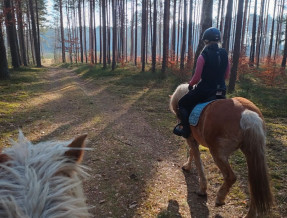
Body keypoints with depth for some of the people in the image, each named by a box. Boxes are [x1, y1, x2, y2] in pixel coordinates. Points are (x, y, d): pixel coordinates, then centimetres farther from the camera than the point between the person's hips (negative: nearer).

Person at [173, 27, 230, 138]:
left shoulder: (203, 56, -15)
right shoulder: (224, 54, 4)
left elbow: (197, 77, -16)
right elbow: (226, 75, 10)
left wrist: (190, 84, 3)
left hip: (204, 89, -7)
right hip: (221, 90, 7)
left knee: (182, 103, 13)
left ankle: (186, 129, 8)